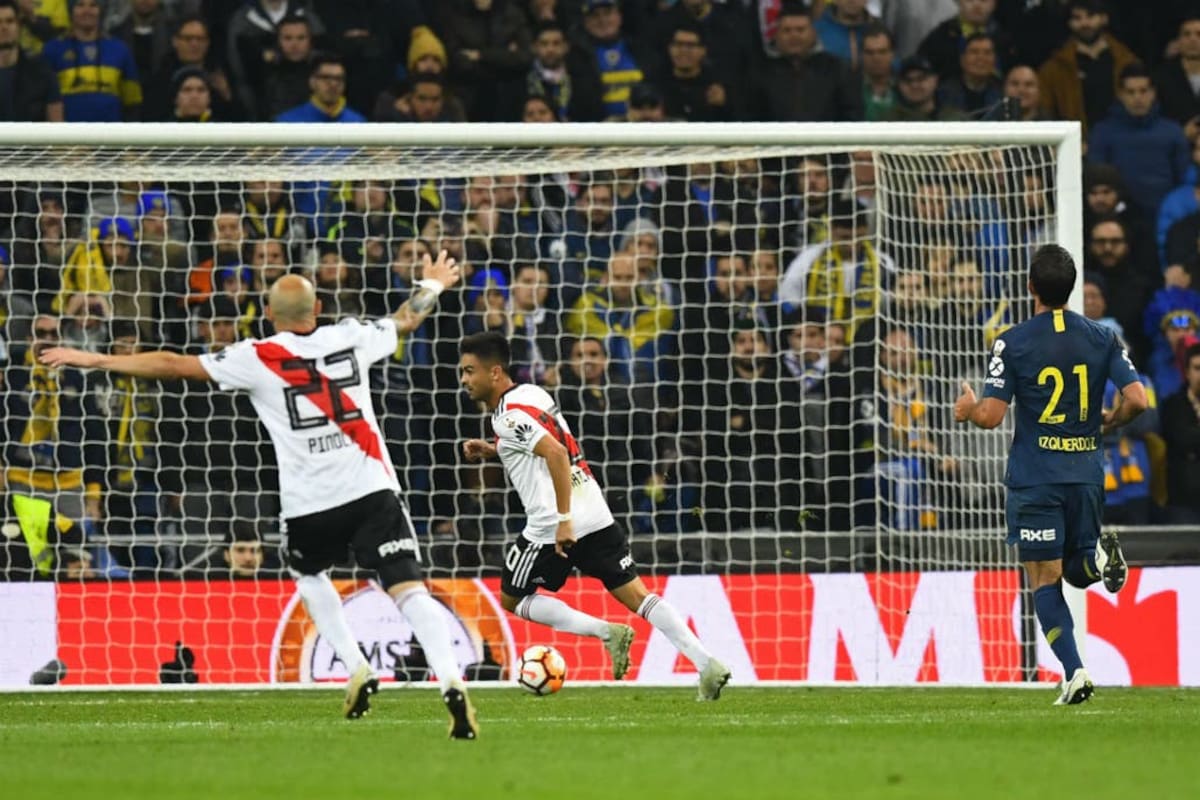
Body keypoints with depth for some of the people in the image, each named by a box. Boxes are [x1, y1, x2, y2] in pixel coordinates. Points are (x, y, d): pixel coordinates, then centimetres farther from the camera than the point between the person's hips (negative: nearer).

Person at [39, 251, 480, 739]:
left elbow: (172, 365, 2)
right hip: (372, 492, 1)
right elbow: (406, 320, 28)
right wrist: (432, 286, 49)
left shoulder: (257, 359, 0)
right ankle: (451, 683, -25)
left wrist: (94, 361, 10)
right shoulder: (350, 338, 7)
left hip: (310, 504, -1)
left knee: (309, 574, 29)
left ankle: (354, 667, 16)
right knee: (409, 589, -7)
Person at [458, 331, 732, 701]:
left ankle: (607, 632, -3)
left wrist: (564, 519, -27)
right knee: (636, 594, 5)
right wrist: (492, 450, 21)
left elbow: (555, 454, -26)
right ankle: (706, 663, -10)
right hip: (596, 514, 8)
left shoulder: (509, 416, -13)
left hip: (552, 527, -8)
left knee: (512, 599, 11)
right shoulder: (532, 393, 14)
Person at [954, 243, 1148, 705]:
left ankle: (1074, 671, -14)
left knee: (1045, 580, 1)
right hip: (1087, 473, 3)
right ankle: (1099, 557, -16)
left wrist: (967, 409, 13)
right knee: (1075, 571, 20)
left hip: (1035, 477, -3)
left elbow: (990, 416, -11)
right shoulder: (1101, 339, 3)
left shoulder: (1012, 343, -7)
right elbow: (1137, 400, -4)